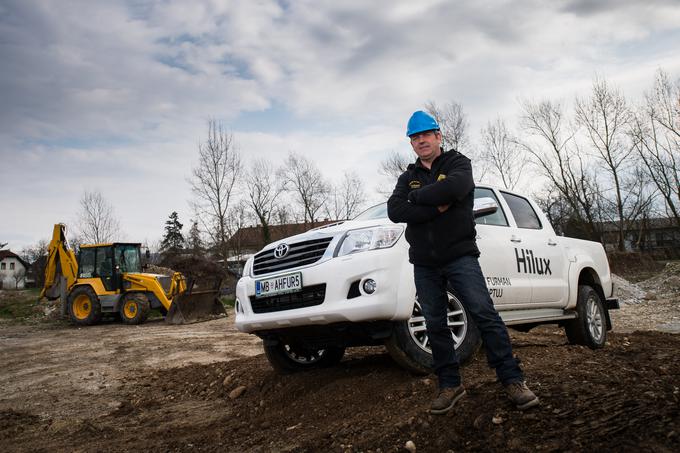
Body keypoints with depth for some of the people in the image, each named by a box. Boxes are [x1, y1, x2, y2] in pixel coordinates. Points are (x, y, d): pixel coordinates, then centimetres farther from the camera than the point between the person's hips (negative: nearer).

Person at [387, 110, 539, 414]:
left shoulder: (457, 163, 4)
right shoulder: (408, 177, 14)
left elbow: (454, 188, -22)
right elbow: (394, 211, -6)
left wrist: (418, 196, -8)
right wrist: (436, 208, -15)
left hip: (459, 256, -4)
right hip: (424, 264, 4)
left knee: (485, 314, -11)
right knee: (435, 326, 7)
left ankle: (512, 380, -3)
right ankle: (450, 385, 17)